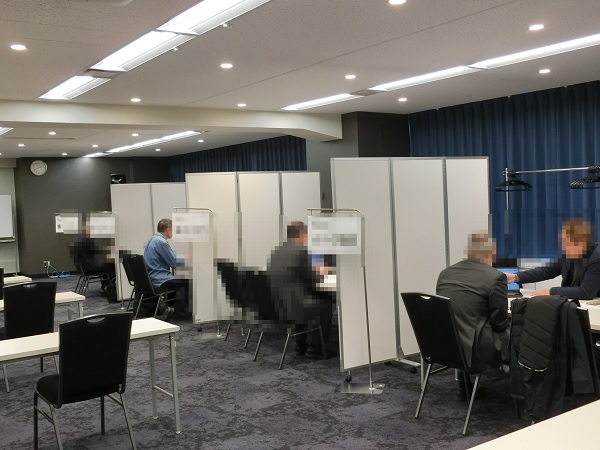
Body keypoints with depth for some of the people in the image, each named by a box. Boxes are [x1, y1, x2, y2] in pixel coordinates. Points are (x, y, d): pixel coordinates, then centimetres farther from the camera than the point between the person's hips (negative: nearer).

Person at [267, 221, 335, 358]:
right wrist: (321, 273, 10)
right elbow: (313, 280, -11)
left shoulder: (276, 251, 11)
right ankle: (314, 347, 19)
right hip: (291, 306, -8)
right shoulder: (301, 251, -14)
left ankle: (301, 346, 33)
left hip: (276, 305, 8)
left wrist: (313, 272, 24)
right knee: (325, 304, 14)